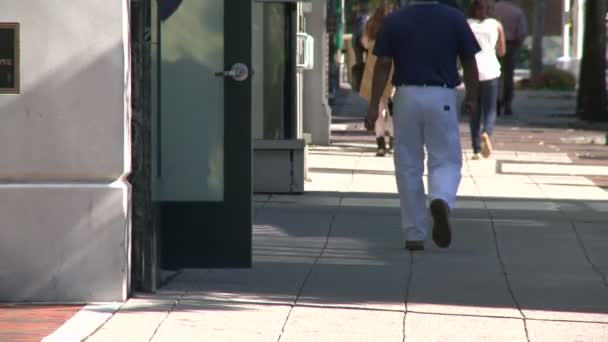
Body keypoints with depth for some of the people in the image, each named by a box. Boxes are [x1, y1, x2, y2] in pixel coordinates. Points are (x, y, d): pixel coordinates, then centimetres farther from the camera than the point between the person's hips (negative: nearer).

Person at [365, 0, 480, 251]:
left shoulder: (394, 21, 1)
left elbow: (382, 65, -4)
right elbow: (469, 62, 5)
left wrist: (374, 106, -3)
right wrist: (472, 98, 19)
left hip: (407, 97, 1)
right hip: (442, 99, -1)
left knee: (408, 167, 9)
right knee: (447, 162, 7)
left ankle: (414, 235, 11)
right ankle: (441, 201, -25)